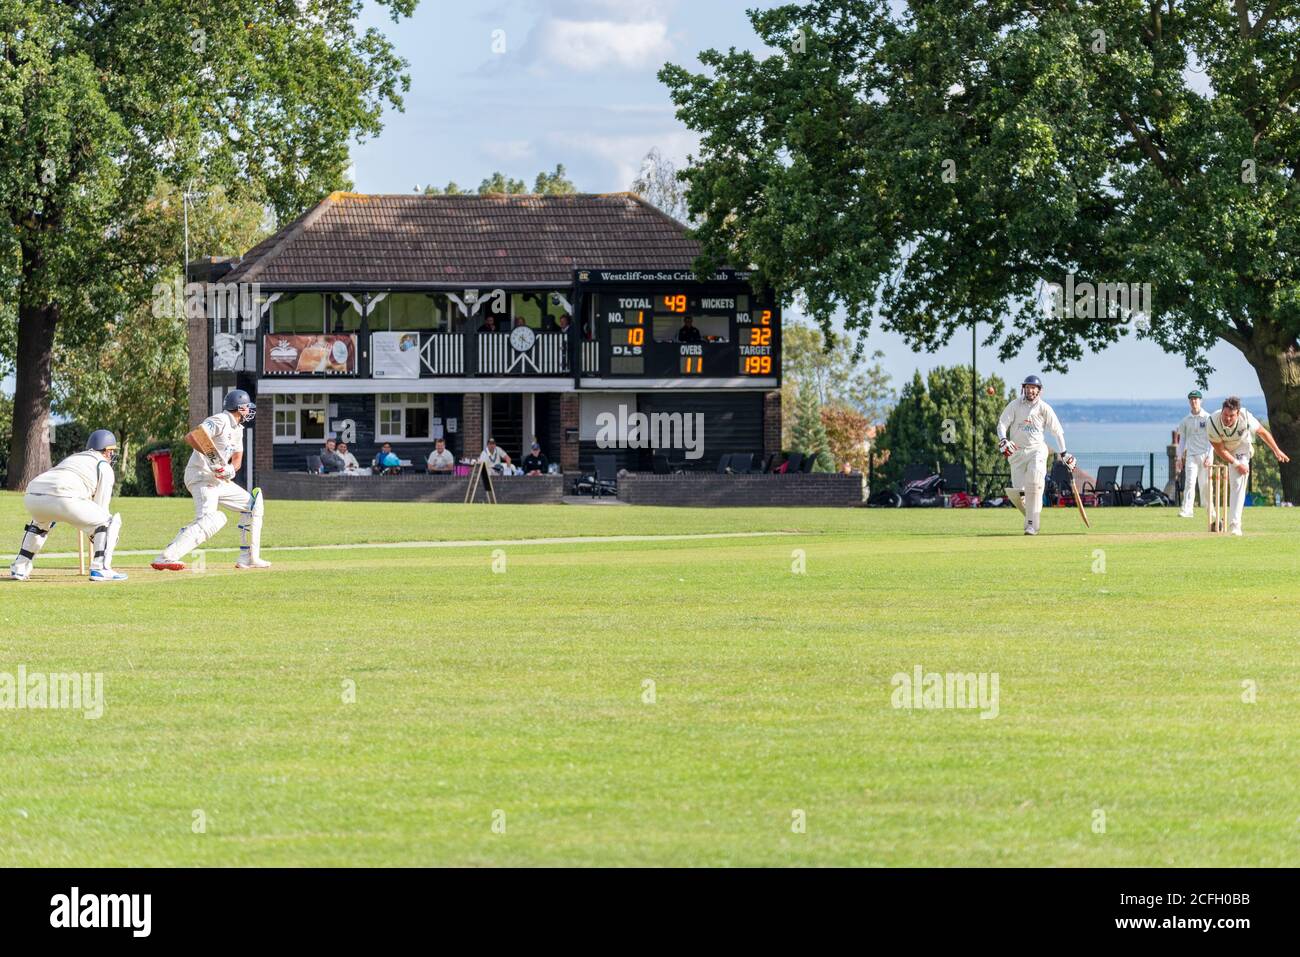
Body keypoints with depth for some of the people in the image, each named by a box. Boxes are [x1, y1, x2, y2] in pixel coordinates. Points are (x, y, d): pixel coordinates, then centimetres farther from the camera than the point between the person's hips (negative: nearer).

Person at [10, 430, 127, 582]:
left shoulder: (71, 458, 38)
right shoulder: (104, 466, 18)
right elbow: (101, 506, 14)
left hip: (31, 496, 7)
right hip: (62, 499, -7)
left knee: (40, 522, 41)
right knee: (110, 522, 9)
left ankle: (19, 568, 30)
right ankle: (100, 569, -6)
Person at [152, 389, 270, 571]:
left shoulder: (237, 428, 17)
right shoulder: (220, 421, -13)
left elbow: (237, 459, 12)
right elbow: (190, 437, -25)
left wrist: (231, 470, -11)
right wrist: (210, 455, -34)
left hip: (219, 480, 10)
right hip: (201, 477, -10)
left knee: (251, 505, 14)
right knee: (209, 520, -27)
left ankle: (248, 559, 16)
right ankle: (166, 558, -33)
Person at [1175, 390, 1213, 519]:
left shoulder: (1208, 418, 1)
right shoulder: (1186, 420, 10)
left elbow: (1211, 439, -4)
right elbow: (1182, 439, 13)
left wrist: (1209, 456, -14)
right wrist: (1180, 458, 6)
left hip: (1205, 455, -2)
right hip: (1191, 455, 2)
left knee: (1205, 484, 0)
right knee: (1190, 482, -11)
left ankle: (1210, 509, 14)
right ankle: (1186, 510, -18)